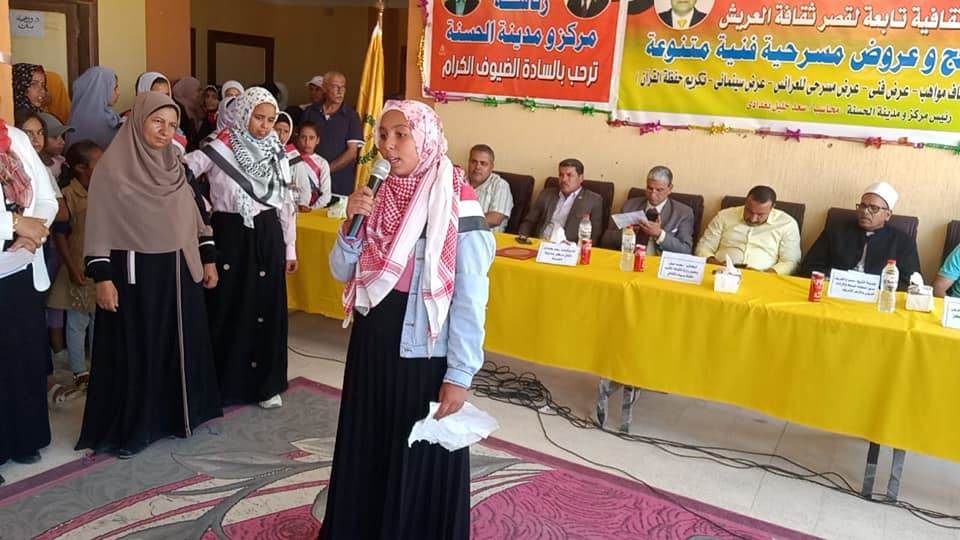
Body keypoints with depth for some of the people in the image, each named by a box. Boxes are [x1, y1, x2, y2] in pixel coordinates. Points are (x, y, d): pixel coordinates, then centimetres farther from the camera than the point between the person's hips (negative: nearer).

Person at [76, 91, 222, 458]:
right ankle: (128, 428, 17)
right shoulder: (113, 166, -10)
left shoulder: (176, 165, 7)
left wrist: (208, 259, 10)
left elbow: (196, 214, 13)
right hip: (135, 273, -5)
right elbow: (98, 227, -10)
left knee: (180, 343, 13)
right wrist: (102, 277, -14)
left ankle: (180, 413, 28)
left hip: (179, 271, 6)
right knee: (136, 350, 4)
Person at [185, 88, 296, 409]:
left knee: (267, 308, 7)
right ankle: (221, 383, 17)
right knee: (227, 307, 2)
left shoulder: (277, 152, 6)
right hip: (231, 234, -3)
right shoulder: (219, 148, -6)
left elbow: (286, 203, 10)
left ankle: (266, 383, 18)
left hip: (268, 236, 3)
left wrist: (290, 247, 10)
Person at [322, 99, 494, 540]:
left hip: (423, 354, -6)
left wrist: (459, 375, -16)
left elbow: (470, 300, -16)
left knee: (420, 462, 10)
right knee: (365, 451, 21)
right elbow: (342, 272, 7)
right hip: (371, 343, 6)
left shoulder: (457, 208, -16)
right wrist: (352, 225, -11)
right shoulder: (379, 197, 3)